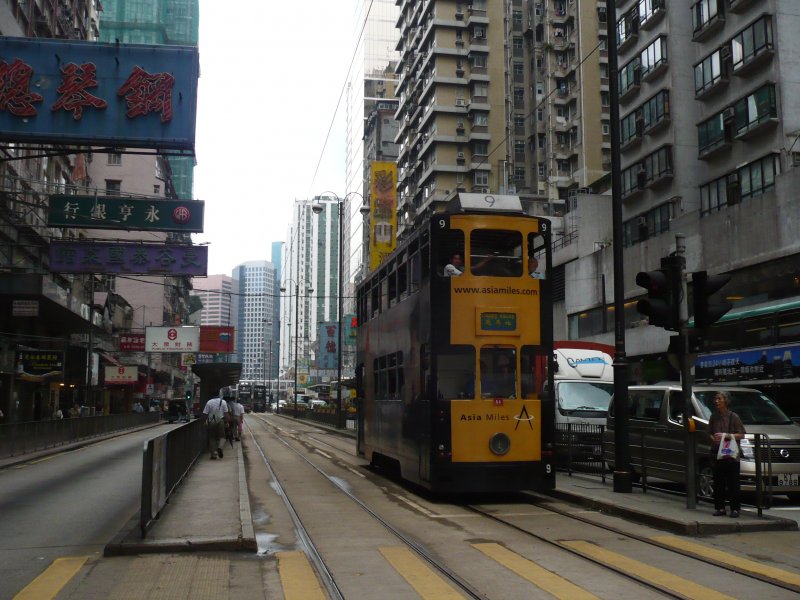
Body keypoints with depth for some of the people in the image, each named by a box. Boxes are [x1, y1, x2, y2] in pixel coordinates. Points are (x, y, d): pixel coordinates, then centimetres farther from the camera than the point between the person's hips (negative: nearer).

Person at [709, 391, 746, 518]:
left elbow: (741, 435, -5)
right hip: (716, 454, 4)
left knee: (733, 483, -2)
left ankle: (735, 509, 3)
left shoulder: (733, 417, -3)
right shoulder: (714, 417, 11)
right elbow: (709, 433, 18)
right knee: (718, 483, 6)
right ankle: (720, 508, 13)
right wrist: (713, 439, -3)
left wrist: (726, 435, -16)